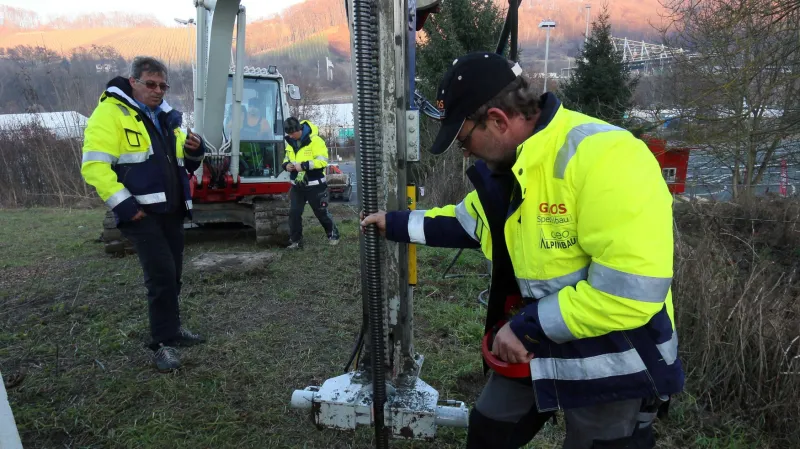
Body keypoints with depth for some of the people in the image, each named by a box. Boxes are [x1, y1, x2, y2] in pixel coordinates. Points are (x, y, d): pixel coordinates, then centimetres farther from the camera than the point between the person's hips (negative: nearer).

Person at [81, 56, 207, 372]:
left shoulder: (166, 117, 16)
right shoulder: (110, 113, -7)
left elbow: (183, 162, 23)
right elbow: (94, 166, -15)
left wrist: (194, 151, 0)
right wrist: (123, 203, -22)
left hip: (171, 210, 7)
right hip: (141, 213, -7)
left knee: (172, 274, 14)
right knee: (162, 275, -11)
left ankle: (171, 328, 30)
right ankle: (162, 343, 2)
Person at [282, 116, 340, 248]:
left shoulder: (315, 140, -15)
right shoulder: (290, 142, 7)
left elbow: (322, 161, -21)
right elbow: (287, 158, 21)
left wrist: (303, 165, -28)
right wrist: (286, 165, -4)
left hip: (314, 185, -6)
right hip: (297, 186, 6)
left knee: (322, 212, 5)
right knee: (294, 213, 2)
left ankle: (333, 234, 26)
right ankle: (295, 240, 13)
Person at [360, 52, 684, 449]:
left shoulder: (604, 156, -29)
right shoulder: (502, 169, 0)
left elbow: (633, 290, -32)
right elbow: (466, 223, 19)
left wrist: (526, 326, -23)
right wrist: (397, 224, 19)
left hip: (612, 366, -8)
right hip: (534, 348, 8)